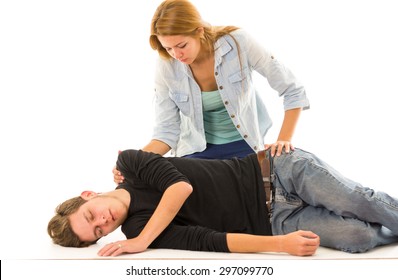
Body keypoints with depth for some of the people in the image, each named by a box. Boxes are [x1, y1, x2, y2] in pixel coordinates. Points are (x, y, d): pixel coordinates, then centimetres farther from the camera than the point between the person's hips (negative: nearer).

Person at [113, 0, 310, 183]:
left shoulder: (237, 42, -24)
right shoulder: (167, 67, -18)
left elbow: (294, 92, -16)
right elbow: (167, 130, -12)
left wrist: (284, 139, -22)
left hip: (244, 144, -1)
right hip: (197, 150, 1)